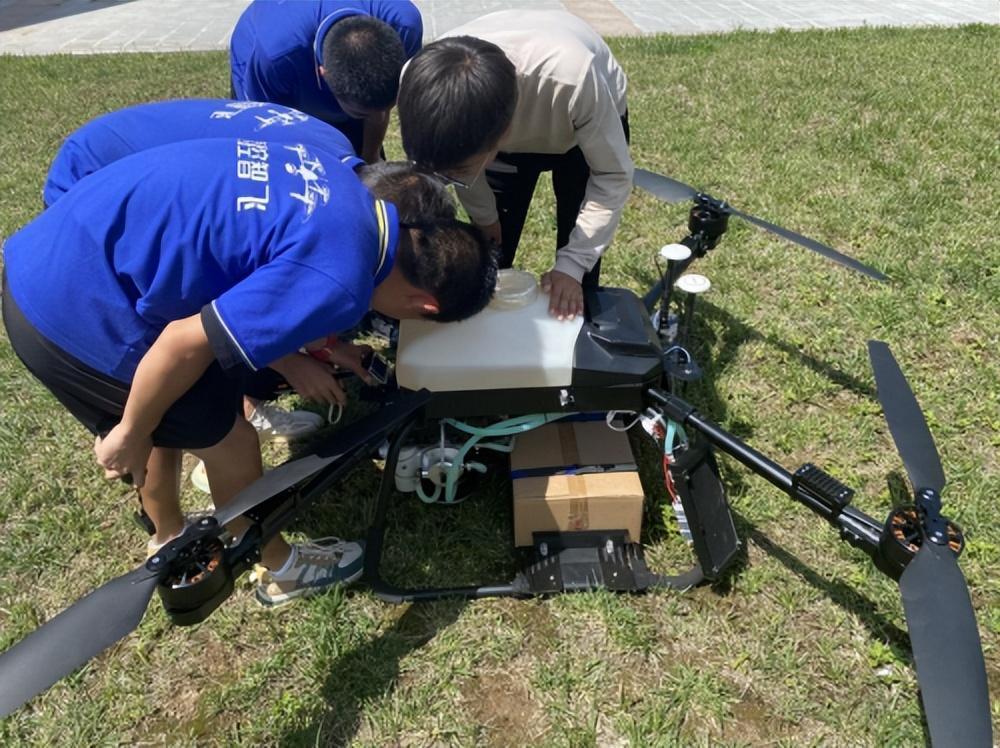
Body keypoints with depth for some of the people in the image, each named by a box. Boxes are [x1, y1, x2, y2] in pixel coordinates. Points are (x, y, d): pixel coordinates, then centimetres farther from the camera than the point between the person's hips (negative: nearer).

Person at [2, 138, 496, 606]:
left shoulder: (332, 185, 5)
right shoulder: (340, 282, -22)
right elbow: (185, 343, -23)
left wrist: (289, 360, 12)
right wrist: (131, 434, -6)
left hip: (47, 260, 9)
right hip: (72, 310, -9)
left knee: (166, 405, 28)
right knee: (229, 444, 8)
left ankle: (169, 540, 52)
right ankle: (279, 569, 34)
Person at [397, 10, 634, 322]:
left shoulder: (572, 80, -47)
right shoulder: (422, 81, -36)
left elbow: (613, 175, -28)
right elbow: (459, 154, -12)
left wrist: (572, 265, -33)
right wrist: (485, 217, 0)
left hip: (587, 122, -2)